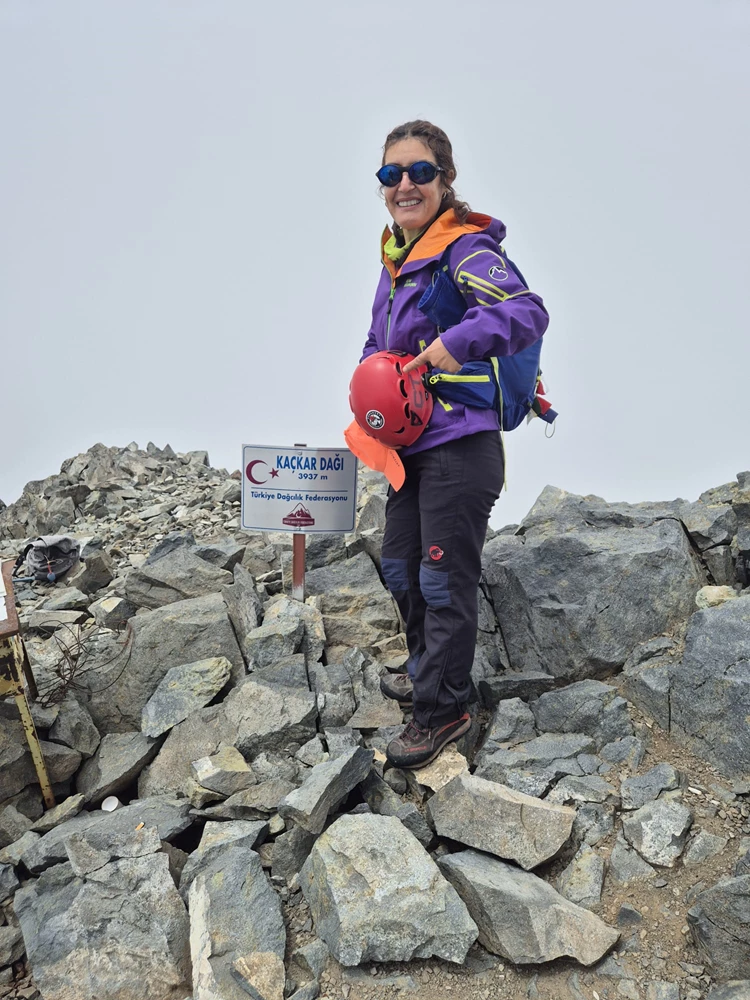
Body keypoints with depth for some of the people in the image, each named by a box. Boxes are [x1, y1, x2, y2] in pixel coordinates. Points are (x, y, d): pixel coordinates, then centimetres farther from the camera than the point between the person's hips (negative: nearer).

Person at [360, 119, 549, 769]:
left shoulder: (467, 251, -14)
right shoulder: (397, 257, 13)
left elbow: (528, 313, -28)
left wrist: (459, 341, -37)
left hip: (459, 447, -9)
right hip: (409, 444, 9)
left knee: (444, 582, -1)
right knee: (401, 567, 18)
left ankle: (443, 709, 15)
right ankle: (427, 670, 40)